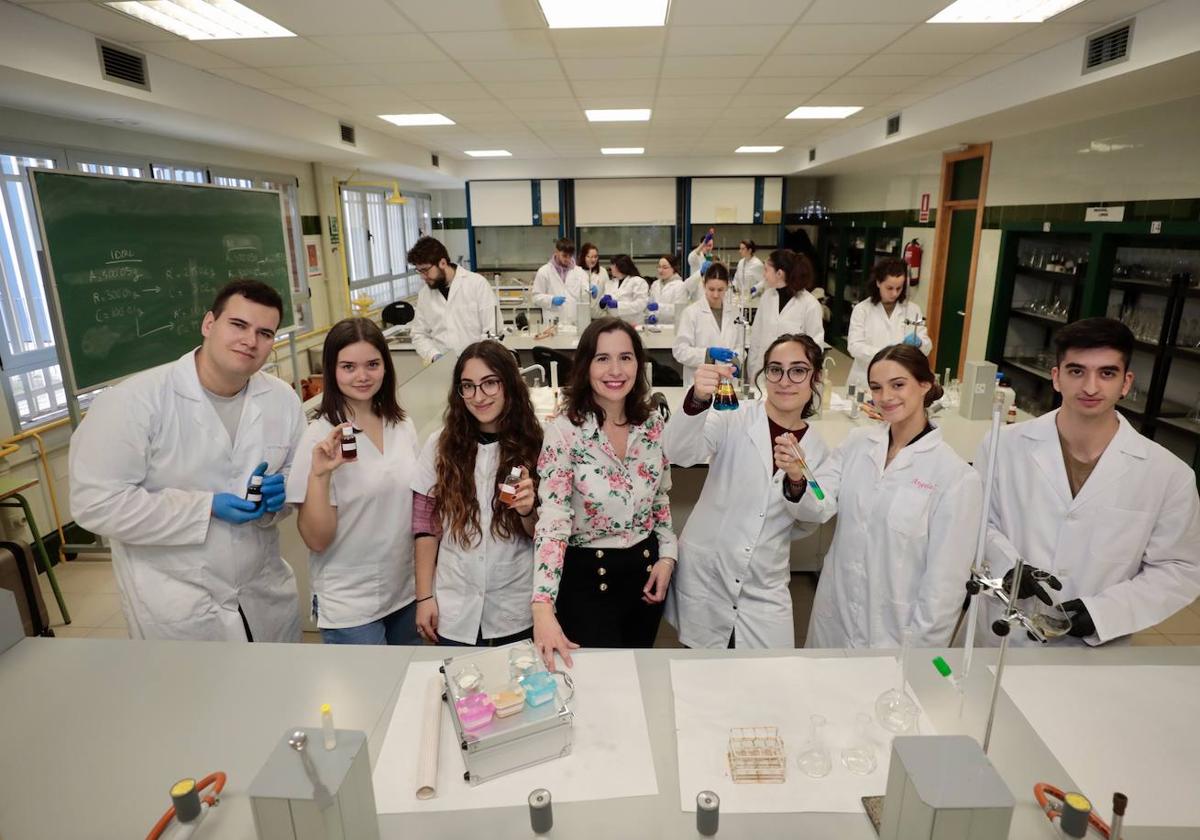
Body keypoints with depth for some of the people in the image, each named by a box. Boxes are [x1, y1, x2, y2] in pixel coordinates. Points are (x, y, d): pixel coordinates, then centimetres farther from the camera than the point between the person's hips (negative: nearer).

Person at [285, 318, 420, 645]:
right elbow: (316, 540, -15)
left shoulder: (402, 426, -1)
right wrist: (318, 474, -29)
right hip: (350, 609, -5)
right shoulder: (321, 438, -15)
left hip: (406, 593, 5)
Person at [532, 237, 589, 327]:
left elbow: (584, 296, 2)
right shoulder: (543, 272, 4)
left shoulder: (579, 272, 10)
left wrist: (590, 291, -20)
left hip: (576, 323, 2)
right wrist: (552, 300, -16)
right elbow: (536, 298, 2)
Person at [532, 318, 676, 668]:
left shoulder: (653, 424, -3)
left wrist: (666, 558, 1)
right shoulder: (564, 431, -19)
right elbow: (552, 519, -26)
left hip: (646, 570, 5)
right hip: (587, 576, -5)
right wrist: (543, 606, -36)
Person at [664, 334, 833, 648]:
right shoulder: (734, 421, -9)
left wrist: (797, 481, -16)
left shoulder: (817, 449, 2)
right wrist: (698, 399, -46)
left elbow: (807, 525, 6)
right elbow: (679, 452, -26)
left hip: (765, 590, 3)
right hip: (705, 576, -2)